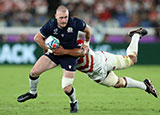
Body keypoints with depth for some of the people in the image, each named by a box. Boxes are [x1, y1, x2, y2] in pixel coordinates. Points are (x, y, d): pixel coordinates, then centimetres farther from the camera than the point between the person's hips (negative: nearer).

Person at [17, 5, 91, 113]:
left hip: (70, 56, -2)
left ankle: (74, 102, 26)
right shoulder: (50, 25, -19)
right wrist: (47, 49, -5)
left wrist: (86, 43, 11)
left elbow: (88, 29, 0)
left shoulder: (76, 23, -22)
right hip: (54, 53, 2)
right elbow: (37, 38, -5)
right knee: (34, 72, -10)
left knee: (67, 88, -10)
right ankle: (33, 92, 21)